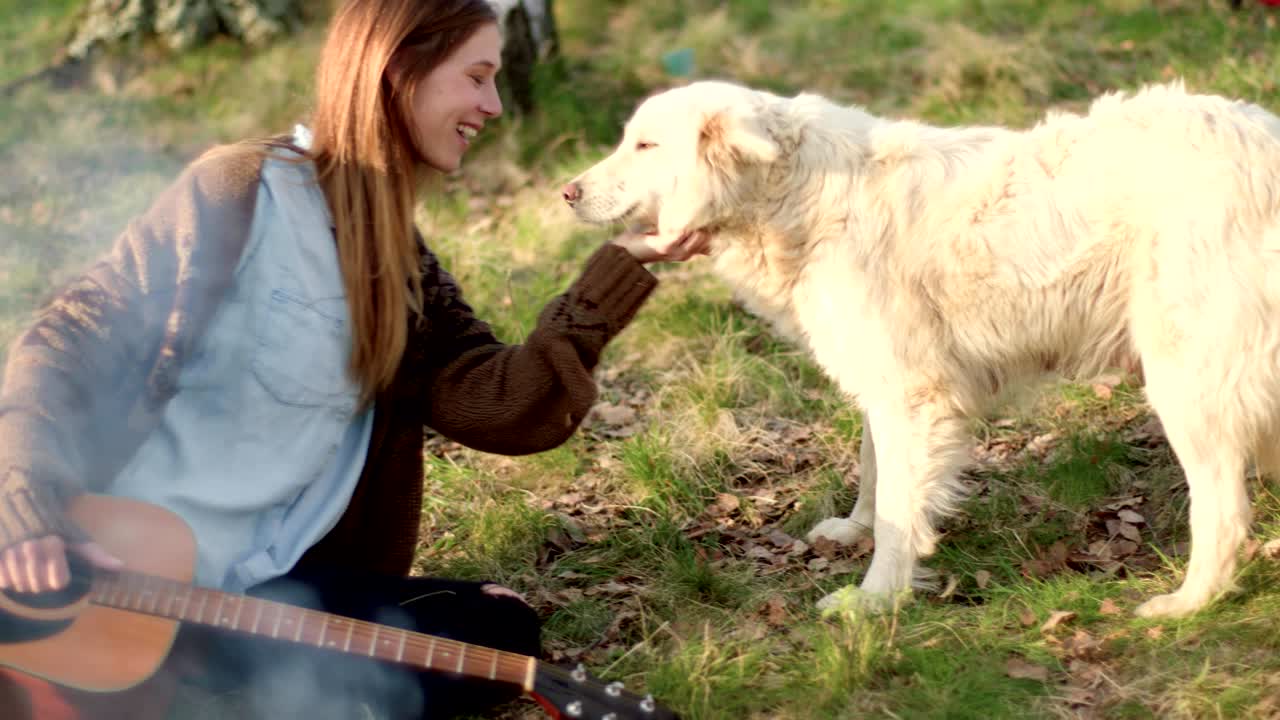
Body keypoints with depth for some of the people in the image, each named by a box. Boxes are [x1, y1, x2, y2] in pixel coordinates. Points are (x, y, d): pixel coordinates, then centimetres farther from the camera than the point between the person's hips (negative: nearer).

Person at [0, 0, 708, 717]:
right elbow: (69, 341, -10)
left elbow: (505, 407, -2)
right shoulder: (242, 190, -9)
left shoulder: (402, 266, 11)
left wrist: (625, 263, -5)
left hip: (269, 581, 7)